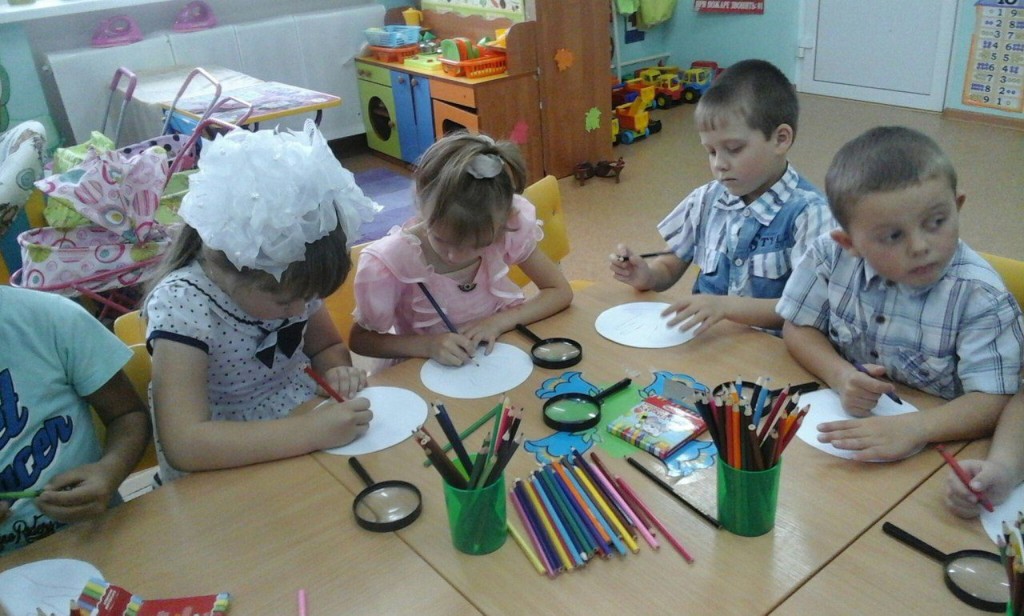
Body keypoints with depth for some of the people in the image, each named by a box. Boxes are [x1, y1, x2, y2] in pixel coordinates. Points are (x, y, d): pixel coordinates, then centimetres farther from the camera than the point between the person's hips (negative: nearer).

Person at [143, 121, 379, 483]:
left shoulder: (288, 280, -7)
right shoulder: (182, 303, -22)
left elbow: (326, 345, 11)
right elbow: (183, 445, -31)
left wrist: (338, 371, -11)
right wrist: (314, 432, -34)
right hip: (220, 477, -5)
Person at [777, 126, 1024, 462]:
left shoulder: (981, 297, -17)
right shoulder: (830, 257, -10)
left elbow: (994, 399, -19)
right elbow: (799, 327, 2)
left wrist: (914, 428, -37)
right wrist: (839, 374, -17)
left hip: (932, 446, -3)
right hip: (842, 424, 3)